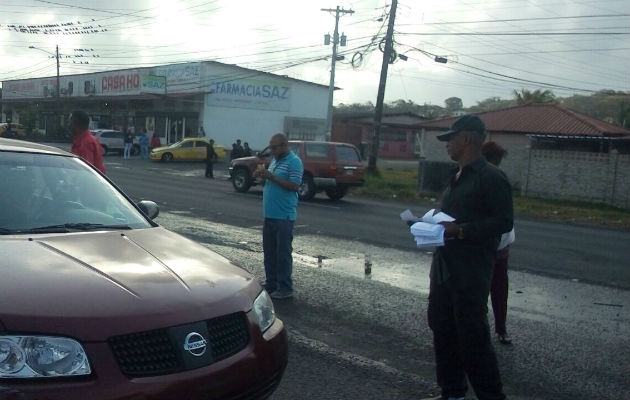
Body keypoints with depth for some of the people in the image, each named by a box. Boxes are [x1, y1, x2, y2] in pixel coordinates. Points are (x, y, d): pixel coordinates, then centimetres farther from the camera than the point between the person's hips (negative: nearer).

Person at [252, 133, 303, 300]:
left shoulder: (294, 162, -10)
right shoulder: (274, 160, 17)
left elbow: (294, 186, -19)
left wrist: (271, 176, -19)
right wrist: (263, 176, 2)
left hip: (284, 216, -9)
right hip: (269, 214, 9)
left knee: (283, 252, -4)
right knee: (269, 251, 13)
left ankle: (285, 289, 3)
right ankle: (271, 284, 23)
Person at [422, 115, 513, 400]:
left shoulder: (491, 177, -11)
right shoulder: (458, 177, 17)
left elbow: (503, 222, -17)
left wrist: (460, 230, -23)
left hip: (471, 270, -9)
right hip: (445, 265, 9)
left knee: (472, 335, -4)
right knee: (442, 330, 14)